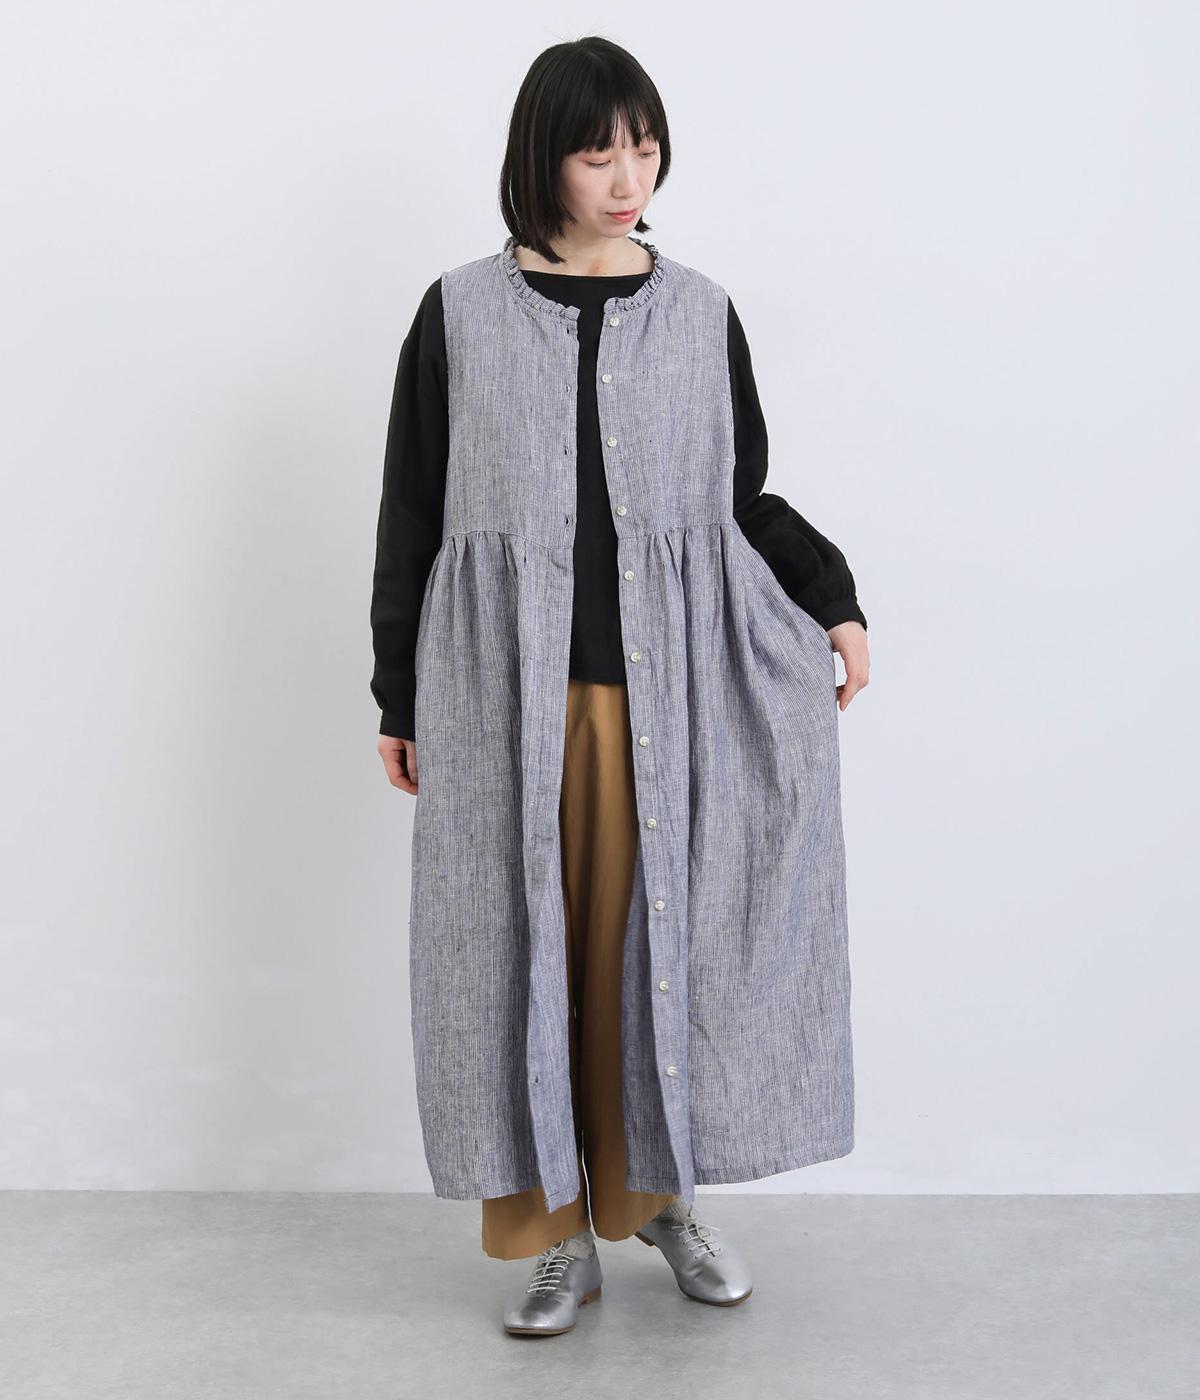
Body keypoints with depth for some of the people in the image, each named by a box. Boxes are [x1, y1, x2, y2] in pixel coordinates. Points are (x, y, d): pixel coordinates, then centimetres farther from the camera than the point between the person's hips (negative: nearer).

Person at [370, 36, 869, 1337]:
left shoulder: (699, 312, 7)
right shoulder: (461, 314, 3)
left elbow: (744, 498, 12)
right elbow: (412, 514, 6)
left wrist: (831, 597, -4)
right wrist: (398, 701, 6)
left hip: (665, 685, 1)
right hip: (506, 690, -1)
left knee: (657, 934, 4)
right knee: (523, 940, 3)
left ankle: (659, 1191, 24)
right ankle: (556, 1232, 17)